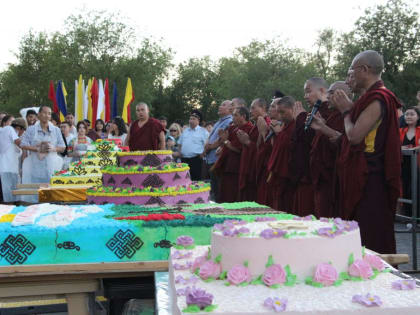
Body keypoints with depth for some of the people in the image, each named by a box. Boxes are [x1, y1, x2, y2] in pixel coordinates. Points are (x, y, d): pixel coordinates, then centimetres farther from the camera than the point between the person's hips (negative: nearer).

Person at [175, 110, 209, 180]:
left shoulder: (203, 131, 0)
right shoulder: (185, 131, 18)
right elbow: (180, 143, 28)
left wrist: (202, 155, -12)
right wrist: (179, 152, 15)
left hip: (196, 159, -5)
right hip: (184, 159, 6)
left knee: (196, 180, -6)